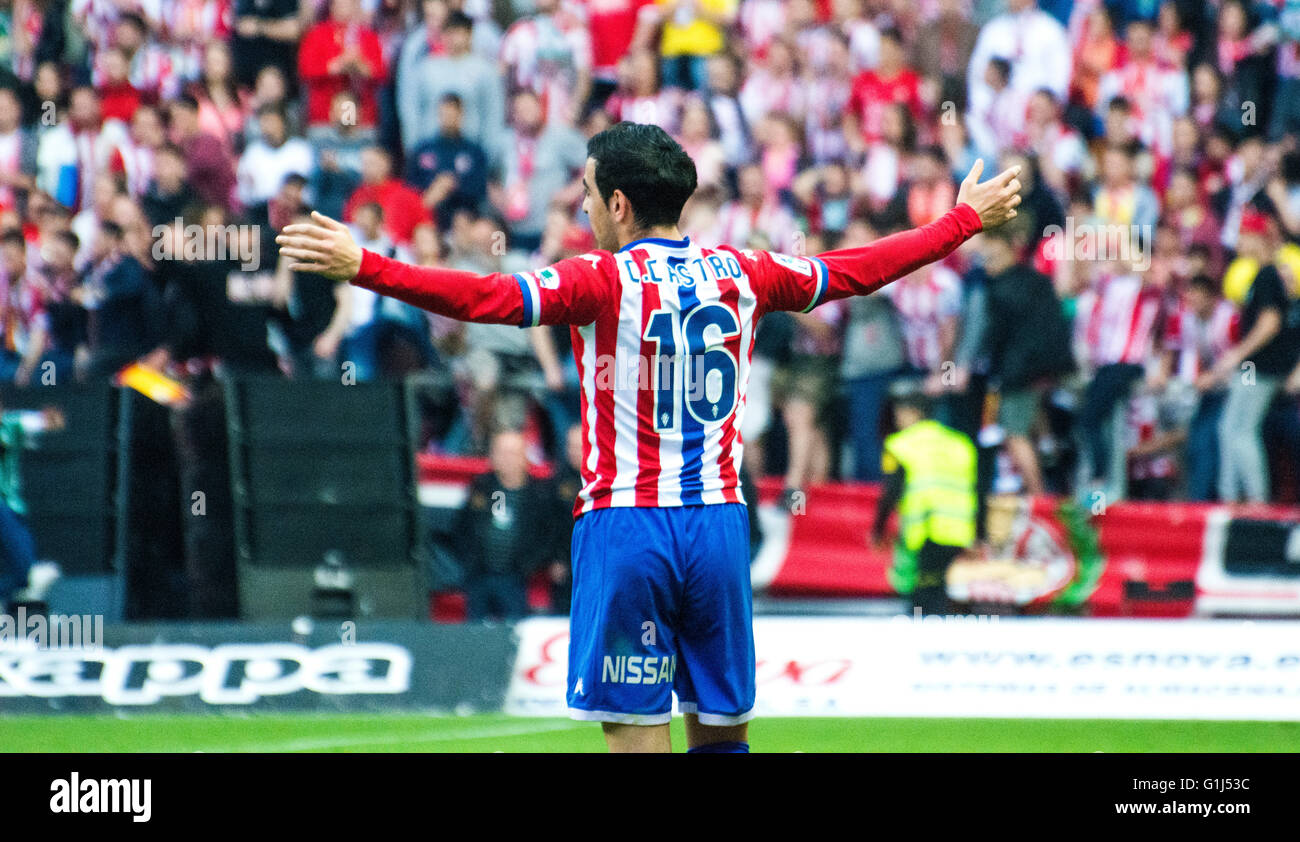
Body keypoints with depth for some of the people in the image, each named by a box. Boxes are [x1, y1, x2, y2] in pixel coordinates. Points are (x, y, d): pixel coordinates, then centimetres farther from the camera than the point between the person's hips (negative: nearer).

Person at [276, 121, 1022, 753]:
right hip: (718, 525, 5)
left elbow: (485, 297, -20)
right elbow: (858, 271, 20)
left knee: (638, 734, -4)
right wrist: (967, 219, 33)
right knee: (723, 729, 12)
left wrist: (361, 266, -23)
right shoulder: (741, 274, 8)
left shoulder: (604, 281, -7)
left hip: (627, 528, -5)